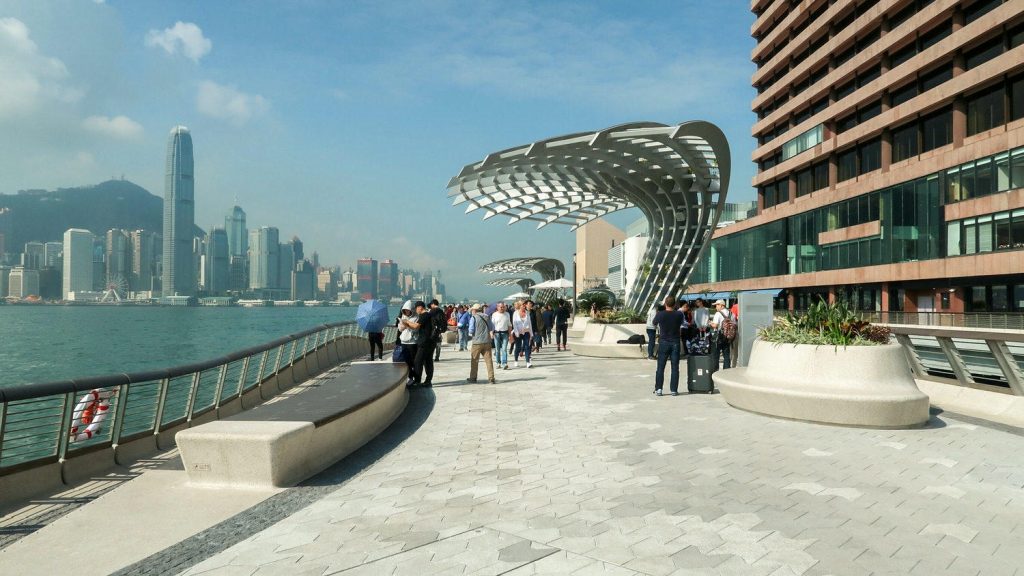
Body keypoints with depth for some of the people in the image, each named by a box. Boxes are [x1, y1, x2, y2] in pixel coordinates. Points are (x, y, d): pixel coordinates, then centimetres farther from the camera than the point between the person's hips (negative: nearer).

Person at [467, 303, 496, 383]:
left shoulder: (473, 317, -6)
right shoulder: (487, 317, 8)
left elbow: (471, 330, -9)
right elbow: (492, 328, 11)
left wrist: (470, 333, 10)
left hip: (477, 342, -4)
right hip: (487, 341, 4)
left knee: (474, 360, 9)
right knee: (488, 360, 3)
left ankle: (473, 377, 16)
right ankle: (491, 378, 0)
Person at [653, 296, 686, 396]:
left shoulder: (660, 314, -10)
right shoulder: (679, 314, -7)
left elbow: (654, 323, 9)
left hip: (663, 342, -1)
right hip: (675, 343, 1)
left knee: (660, 367, 5)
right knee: (675, 367, 6)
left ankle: (658, 389, 5)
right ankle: (674, 390, 7)